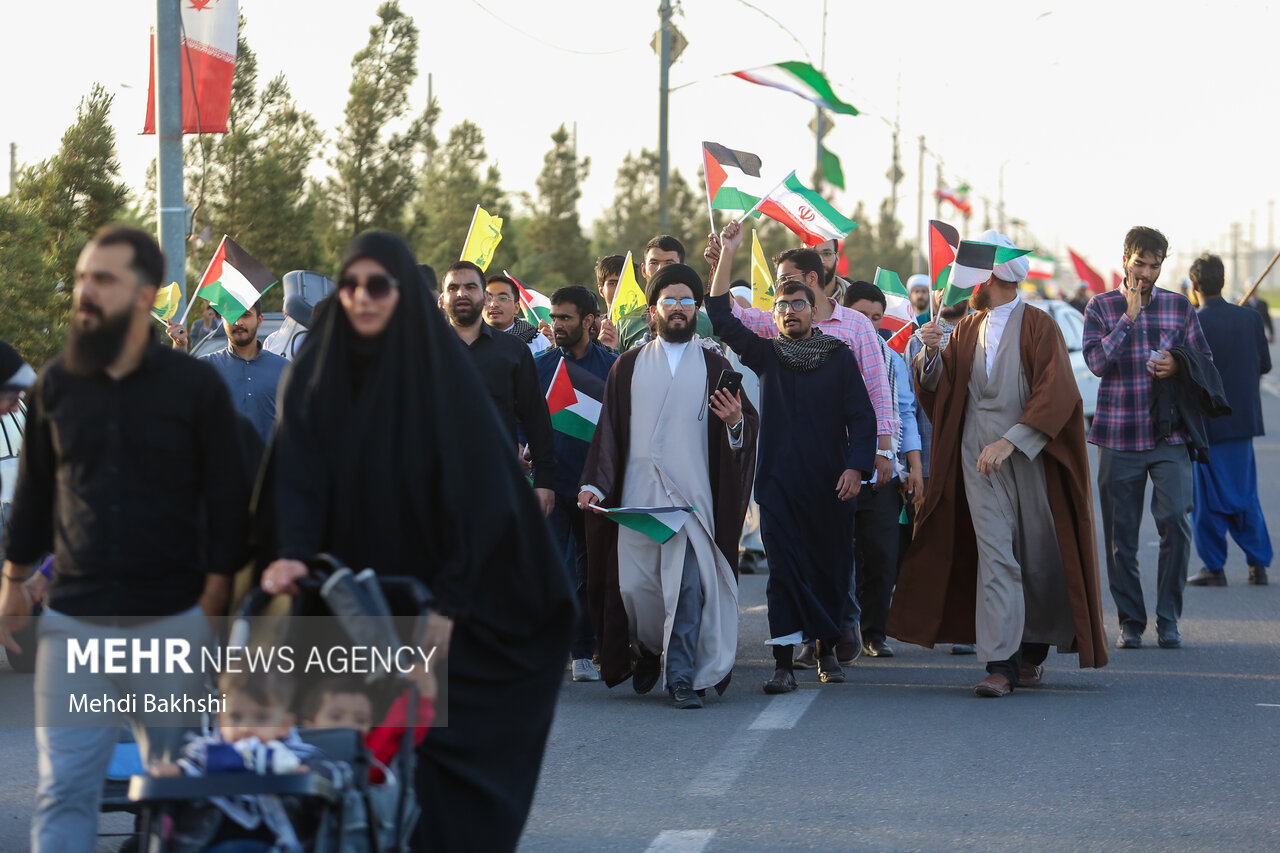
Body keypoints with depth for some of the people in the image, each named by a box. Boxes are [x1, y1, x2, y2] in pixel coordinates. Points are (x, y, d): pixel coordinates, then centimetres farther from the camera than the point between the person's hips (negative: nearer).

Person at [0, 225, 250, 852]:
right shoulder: (56, 384, 7)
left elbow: (227, 500, 2)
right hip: (74, 619, 1)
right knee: (65, 788, -5)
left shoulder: (197, 387, 0)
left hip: (173, 619, -1)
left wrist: (214, 600, -2)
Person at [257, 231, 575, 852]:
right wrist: (291, 554, -26)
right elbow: (296, 478, -7)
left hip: (430, 608, -2)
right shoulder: (315, 376, 3)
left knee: (431, 752, -7)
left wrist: (448, 603, -15)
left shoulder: (444, 371, -5)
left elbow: (477, 495, -9)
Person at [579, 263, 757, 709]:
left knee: (687, 584, -10)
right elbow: (609, 430, 9)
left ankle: (682, 676, -5)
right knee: (634, 583, -1)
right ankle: (647, 650, 27)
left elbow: (748, 425, 5)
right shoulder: (628, 367, 13)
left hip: (692, 493, -1)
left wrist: (735, 422, -18)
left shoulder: (714, 366, 11)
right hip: (637, 494, 1)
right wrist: (595, 483, -1)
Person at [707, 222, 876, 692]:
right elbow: (722, 317, 0)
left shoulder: (840, 356, 7)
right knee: (784, 569, -8)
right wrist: (727, 255, -7)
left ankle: (827, 649, 20)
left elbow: (862, 416, 3)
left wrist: (856, 467, -10)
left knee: (832, 566, 4)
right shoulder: (766, 354, 10)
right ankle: (784, 662, -11)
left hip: (830, 483, 0)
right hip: (779, 481, 0)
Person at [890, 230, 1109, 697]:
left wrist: (1009, 441, -19)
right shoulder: (967, 329, 14)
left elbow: (1057, 395, -13)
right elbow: (939, 387, 10)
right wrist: (931, 354, -11)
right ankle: (999, 663, -13)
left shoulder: (1038, 327, -3)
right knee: (994, 556, -9)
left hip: (1030, 456, -3)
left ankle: (1033, 649, 27)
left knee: (1039, 560, 6)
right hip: (979, 457, 3)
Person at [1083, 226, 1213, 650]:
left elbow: (1204, 360, 13)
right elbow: (1097, 360, -7)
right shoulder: (1101, 306, 6)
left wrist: (1178, 366, -8)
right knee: (1121, 534, 3)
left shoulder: (1179, 306, 10)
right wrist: (1129, 316, -10)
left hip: (1169, 436, 0)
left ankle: (1168, 620, -2)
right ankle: (1130, 622, 14)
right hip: (1119, 436, 0)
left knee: (1175, 520, -13)